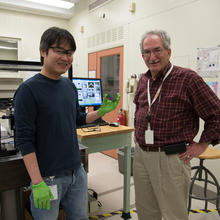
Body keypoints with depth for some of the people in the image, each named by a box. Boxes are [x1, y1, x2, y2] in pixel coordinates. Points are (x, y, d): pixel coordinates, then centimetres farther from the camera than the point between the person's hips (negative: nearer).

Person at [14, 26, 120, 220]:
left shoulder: (70, 86, 5)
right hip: (48, 177, -6)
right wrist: (37, 183, -18)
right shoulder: (29, 90, -15)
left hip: (77, 171, 7)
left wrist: (102, 111, 3)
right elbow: (24, 140, -16)